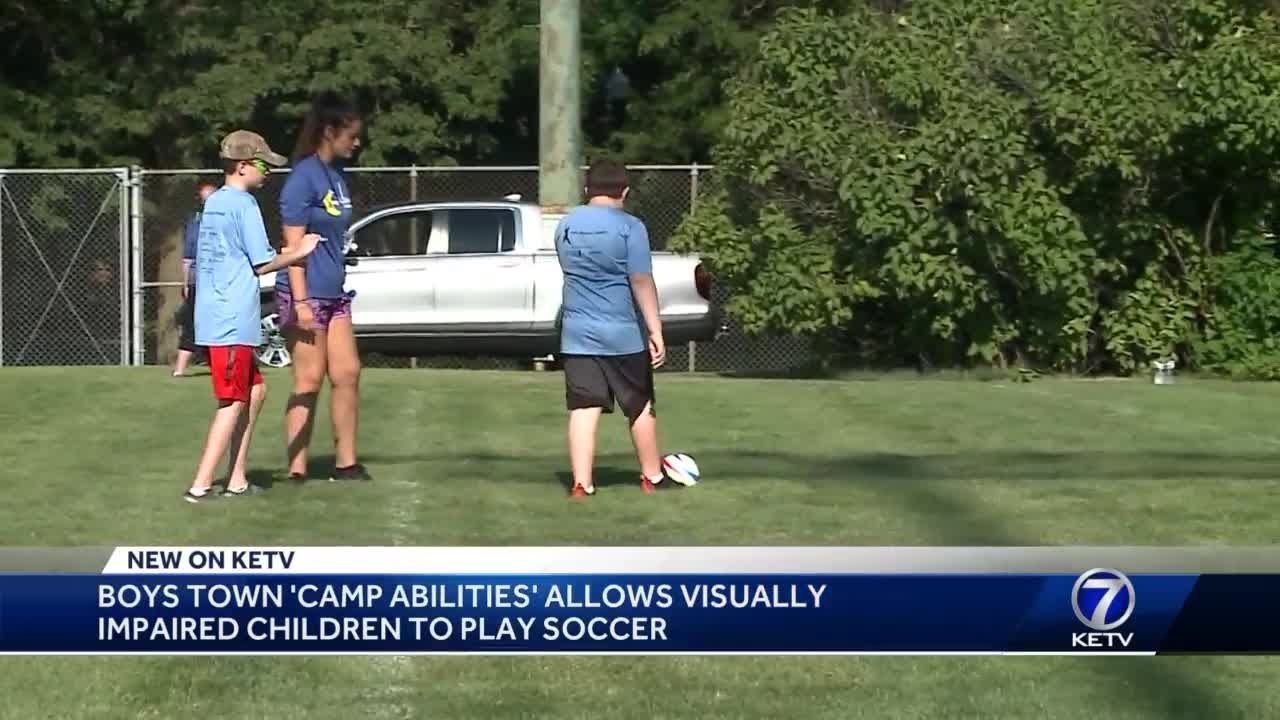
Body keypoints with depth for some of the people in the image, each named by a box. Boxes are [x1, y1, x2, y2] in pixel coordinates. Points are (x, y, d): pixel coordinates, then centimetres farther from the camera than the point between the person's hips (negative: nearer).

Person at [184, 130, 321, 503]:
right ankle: (201, 486, -8)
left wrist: (286, 251, 19)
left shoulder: (213, 203, 15)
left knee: (254, 391, 16)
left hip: (213, 316, 9)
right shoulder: (244, 204, -11)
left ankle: (237, 480, 15)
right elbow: (263, 264, -11)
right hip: (233, 319, -9)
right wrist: (297, 253, 4)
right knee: (234, 402, -5)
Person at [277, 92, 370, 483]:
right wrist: (301, 301, -19)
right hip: (306, 293, -8)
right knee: (310, 380, -5)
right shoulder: (304, 177, -13)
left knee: (348, 373, 7)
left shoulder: (336, 176, 12)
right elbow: (293, 244, -16)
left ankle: (345, 462, 14)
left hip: (333, 293, 8)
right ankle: (297, 469, 1)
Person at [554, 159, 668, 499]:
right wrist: (656, 331, -14)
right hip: (623, 335, -3)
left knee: (584, 408, 0)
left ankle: (582, 483, -6)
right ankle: (651, 476, 24)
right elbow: (641, 282, -14)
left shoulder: (565, 225, 6)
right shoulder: (629, 226, -10)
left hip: (577, 334, 3)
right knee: (641, 406, 12)